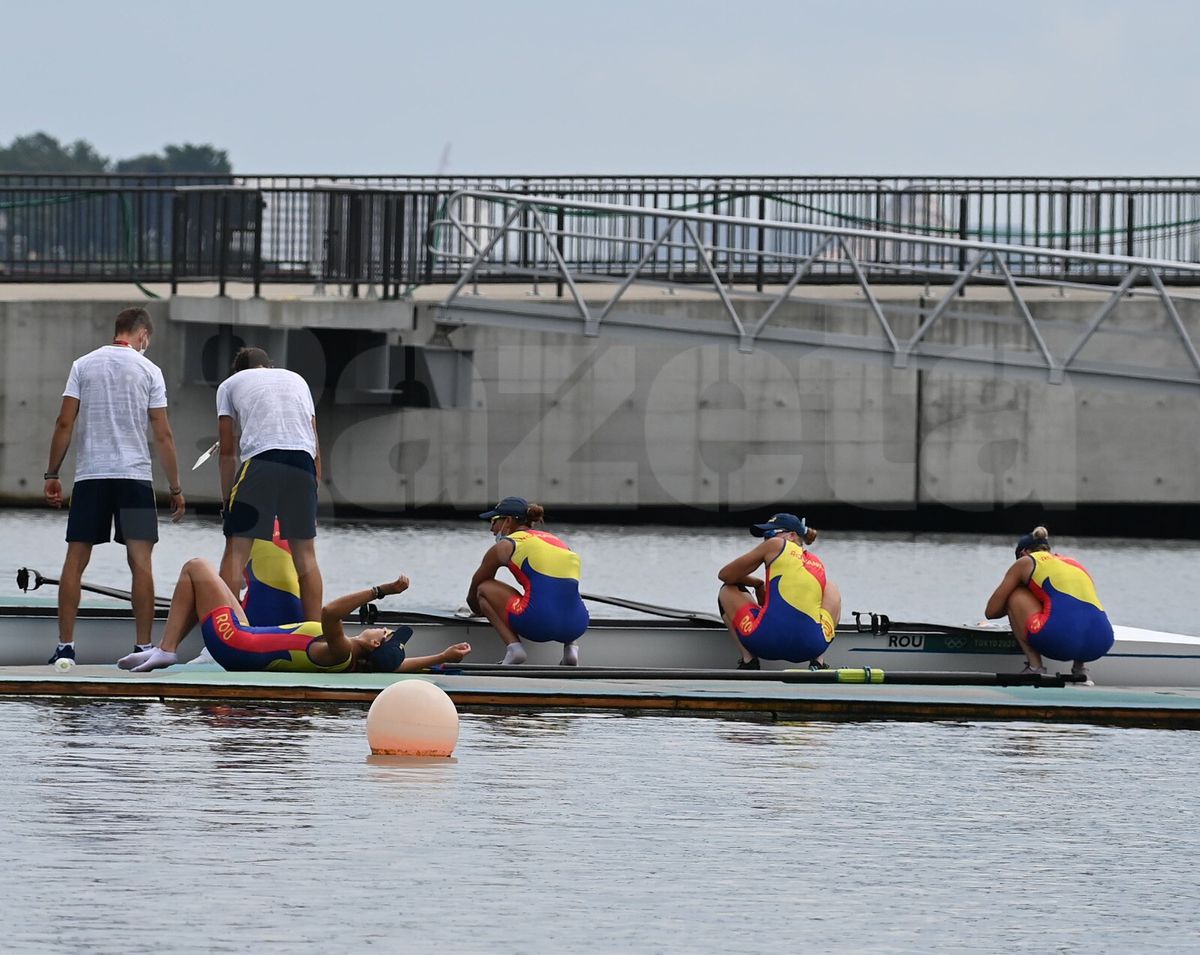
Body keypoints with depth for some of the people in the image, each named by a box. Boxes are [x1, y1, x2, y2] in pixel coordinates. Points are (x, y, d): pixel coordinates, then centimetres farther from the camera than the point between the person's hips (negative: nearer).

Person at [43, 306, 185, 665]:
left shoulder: (83, 366, 6)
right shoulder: (148, 370, 2)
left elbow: (64, 423, 1)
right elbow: (163, 435, 0)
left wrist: (52, 475, 7)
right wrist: (175, 488, 5)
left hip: (89, 475, 1)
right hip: (134, 475, -1)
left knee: (75, 561, 4)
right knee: (140, 560, 0)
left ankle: (65, 646, 0)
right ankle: (143, 647, -5)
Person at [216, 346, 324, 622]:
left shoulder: (230, 385, 21)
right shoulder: (297, 379, 30)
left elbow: (227, 451, 16)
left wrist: (227, 499, 20)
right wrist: (315, 483, 26)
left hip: (260, 459, -3)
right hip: (303, 464, 3)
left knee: (236, 551, 1)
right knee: (305, 553, 12)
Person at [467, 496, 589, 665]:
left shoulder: (505, 546, 11)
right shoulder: (555, 540, 28)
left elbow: (472, 595, 25)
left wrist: (479, 611, 47)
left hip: (540, 623, -6)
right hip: (576, 627, 6)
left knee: (484, 588, 15)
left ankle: (513, 646, -2)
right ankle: (570, 646, 15)